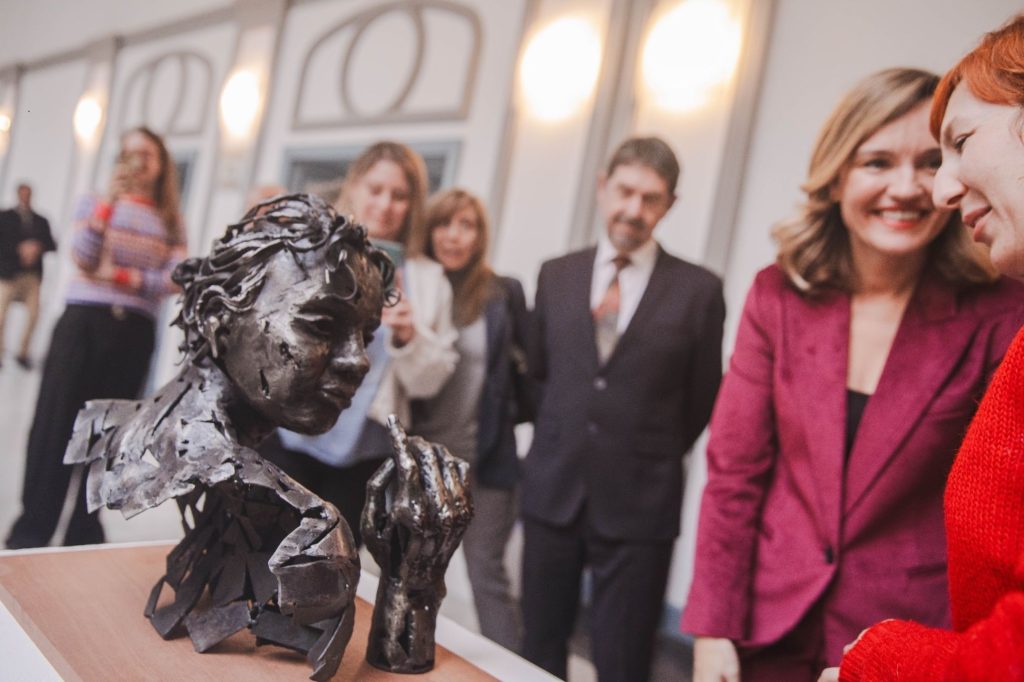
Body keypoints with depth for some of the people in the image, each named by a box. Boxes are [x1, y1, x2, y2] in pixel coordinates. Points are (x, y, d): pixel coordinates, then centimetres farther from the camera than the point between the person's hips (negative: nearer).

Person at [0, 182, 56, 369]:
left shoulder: (41, 221, 14)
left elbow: (52, 246, 9)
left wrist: (38, 247, -10)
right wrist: (20, 249, -17)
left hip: (33, 275, 3)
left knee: (34, 315, -4)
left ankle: (22, 353, 12)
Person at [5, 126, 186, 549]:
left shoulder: (170, 222, 10)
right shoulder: (95, 203, 8)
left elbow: (175, 280, -3)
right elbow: (83, 259, -8)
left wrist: (121, 277, -13)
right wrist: (109, 201, -12)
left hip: (134, 334, 1)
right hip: (83, 323, -1)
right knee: (55, 424, -1)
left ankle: (85, 531, 13)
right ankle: (32, 530, 7)